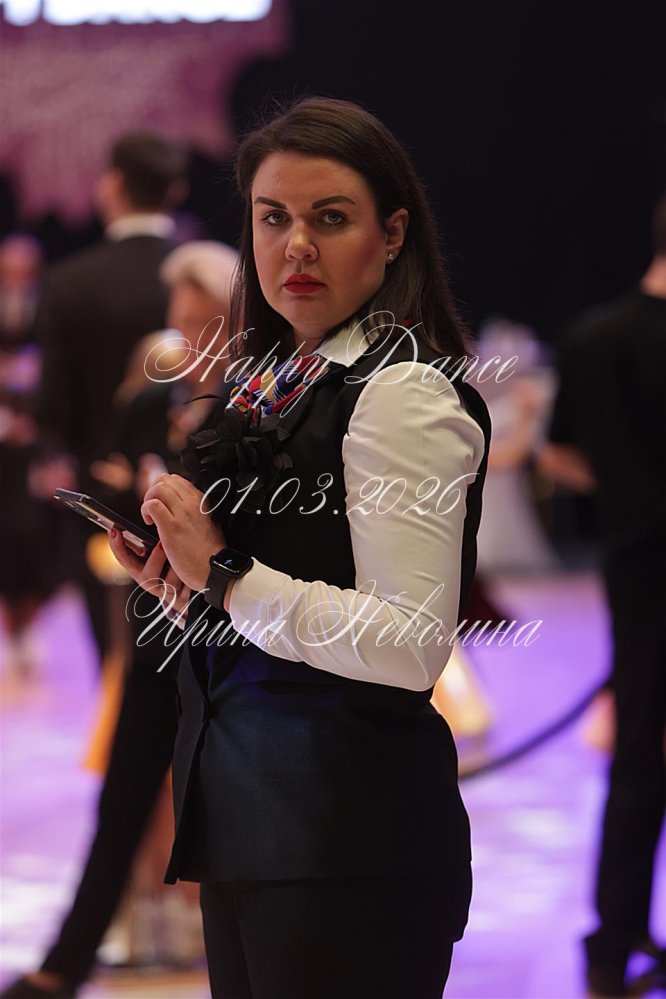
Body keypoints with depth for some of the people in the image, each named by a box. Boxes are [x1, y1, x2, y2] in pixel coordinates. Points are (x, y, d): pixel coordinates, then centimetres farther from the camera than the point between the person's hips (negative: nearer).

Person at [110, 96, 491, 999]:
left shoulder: (405, 393, -13)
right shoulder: (271, 381, 12)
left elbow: (409, 647, -22)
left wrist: (226, 573, -18)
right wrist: (176, 578, 2)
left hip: (348, 835, -8)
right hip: (245, 807, 9)